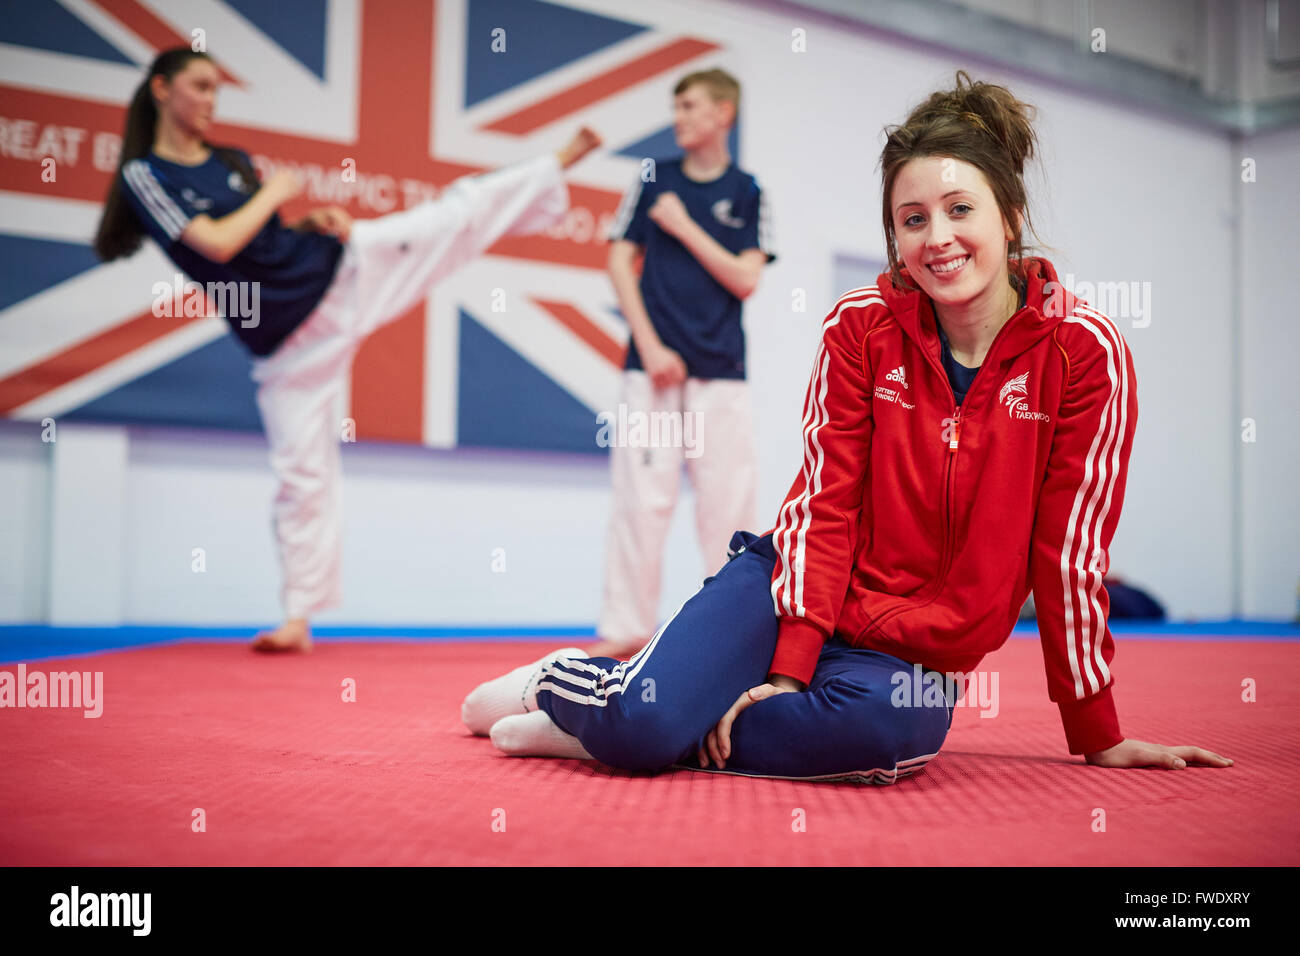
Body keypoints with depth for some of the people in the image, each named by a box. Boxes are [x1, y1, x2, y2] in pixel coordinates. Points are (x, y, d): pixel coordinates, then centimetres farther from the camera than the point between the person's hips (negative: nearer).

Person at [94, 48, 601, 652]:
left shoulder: (232, 162, 10)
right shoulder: (144, 175, -9)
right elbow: (218, 244, -21)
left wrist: (316, 220, -2)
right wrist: (274, 195, -7)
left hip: (344, 267, 5)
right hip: (290, 335, -5)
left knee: (463, 209, 4)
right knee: (302, 472, -3)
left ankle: (558, 167, 24)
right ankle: (300, 617, 9)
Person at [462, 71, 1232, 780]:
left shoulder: (1085, 352, -9)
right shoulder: (862, 326, -4)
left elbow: (1069, 548, -7)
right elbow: (824, 501, -6)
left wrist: (1099, 737, -3)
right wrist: (791, 665, -16)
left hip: (919, 659, 0)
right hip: (789, 594, 1)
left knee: (899, 727, -37)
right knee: (643, 718, -26)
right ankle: (557, 679, 12)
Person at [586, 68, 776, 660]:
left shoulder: (747, 194, 6)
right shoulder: (654, 179, 8)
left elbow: (745, 279, -3)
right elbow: (620, 262, 4)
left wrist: (684, 226, -8)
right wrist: (650, 346, -5)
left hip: (721, 369, 0)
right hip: (654, 361, 0)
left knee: (729, 499, 0)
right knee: (641, 496, -3)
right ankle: (626, 627, 5)